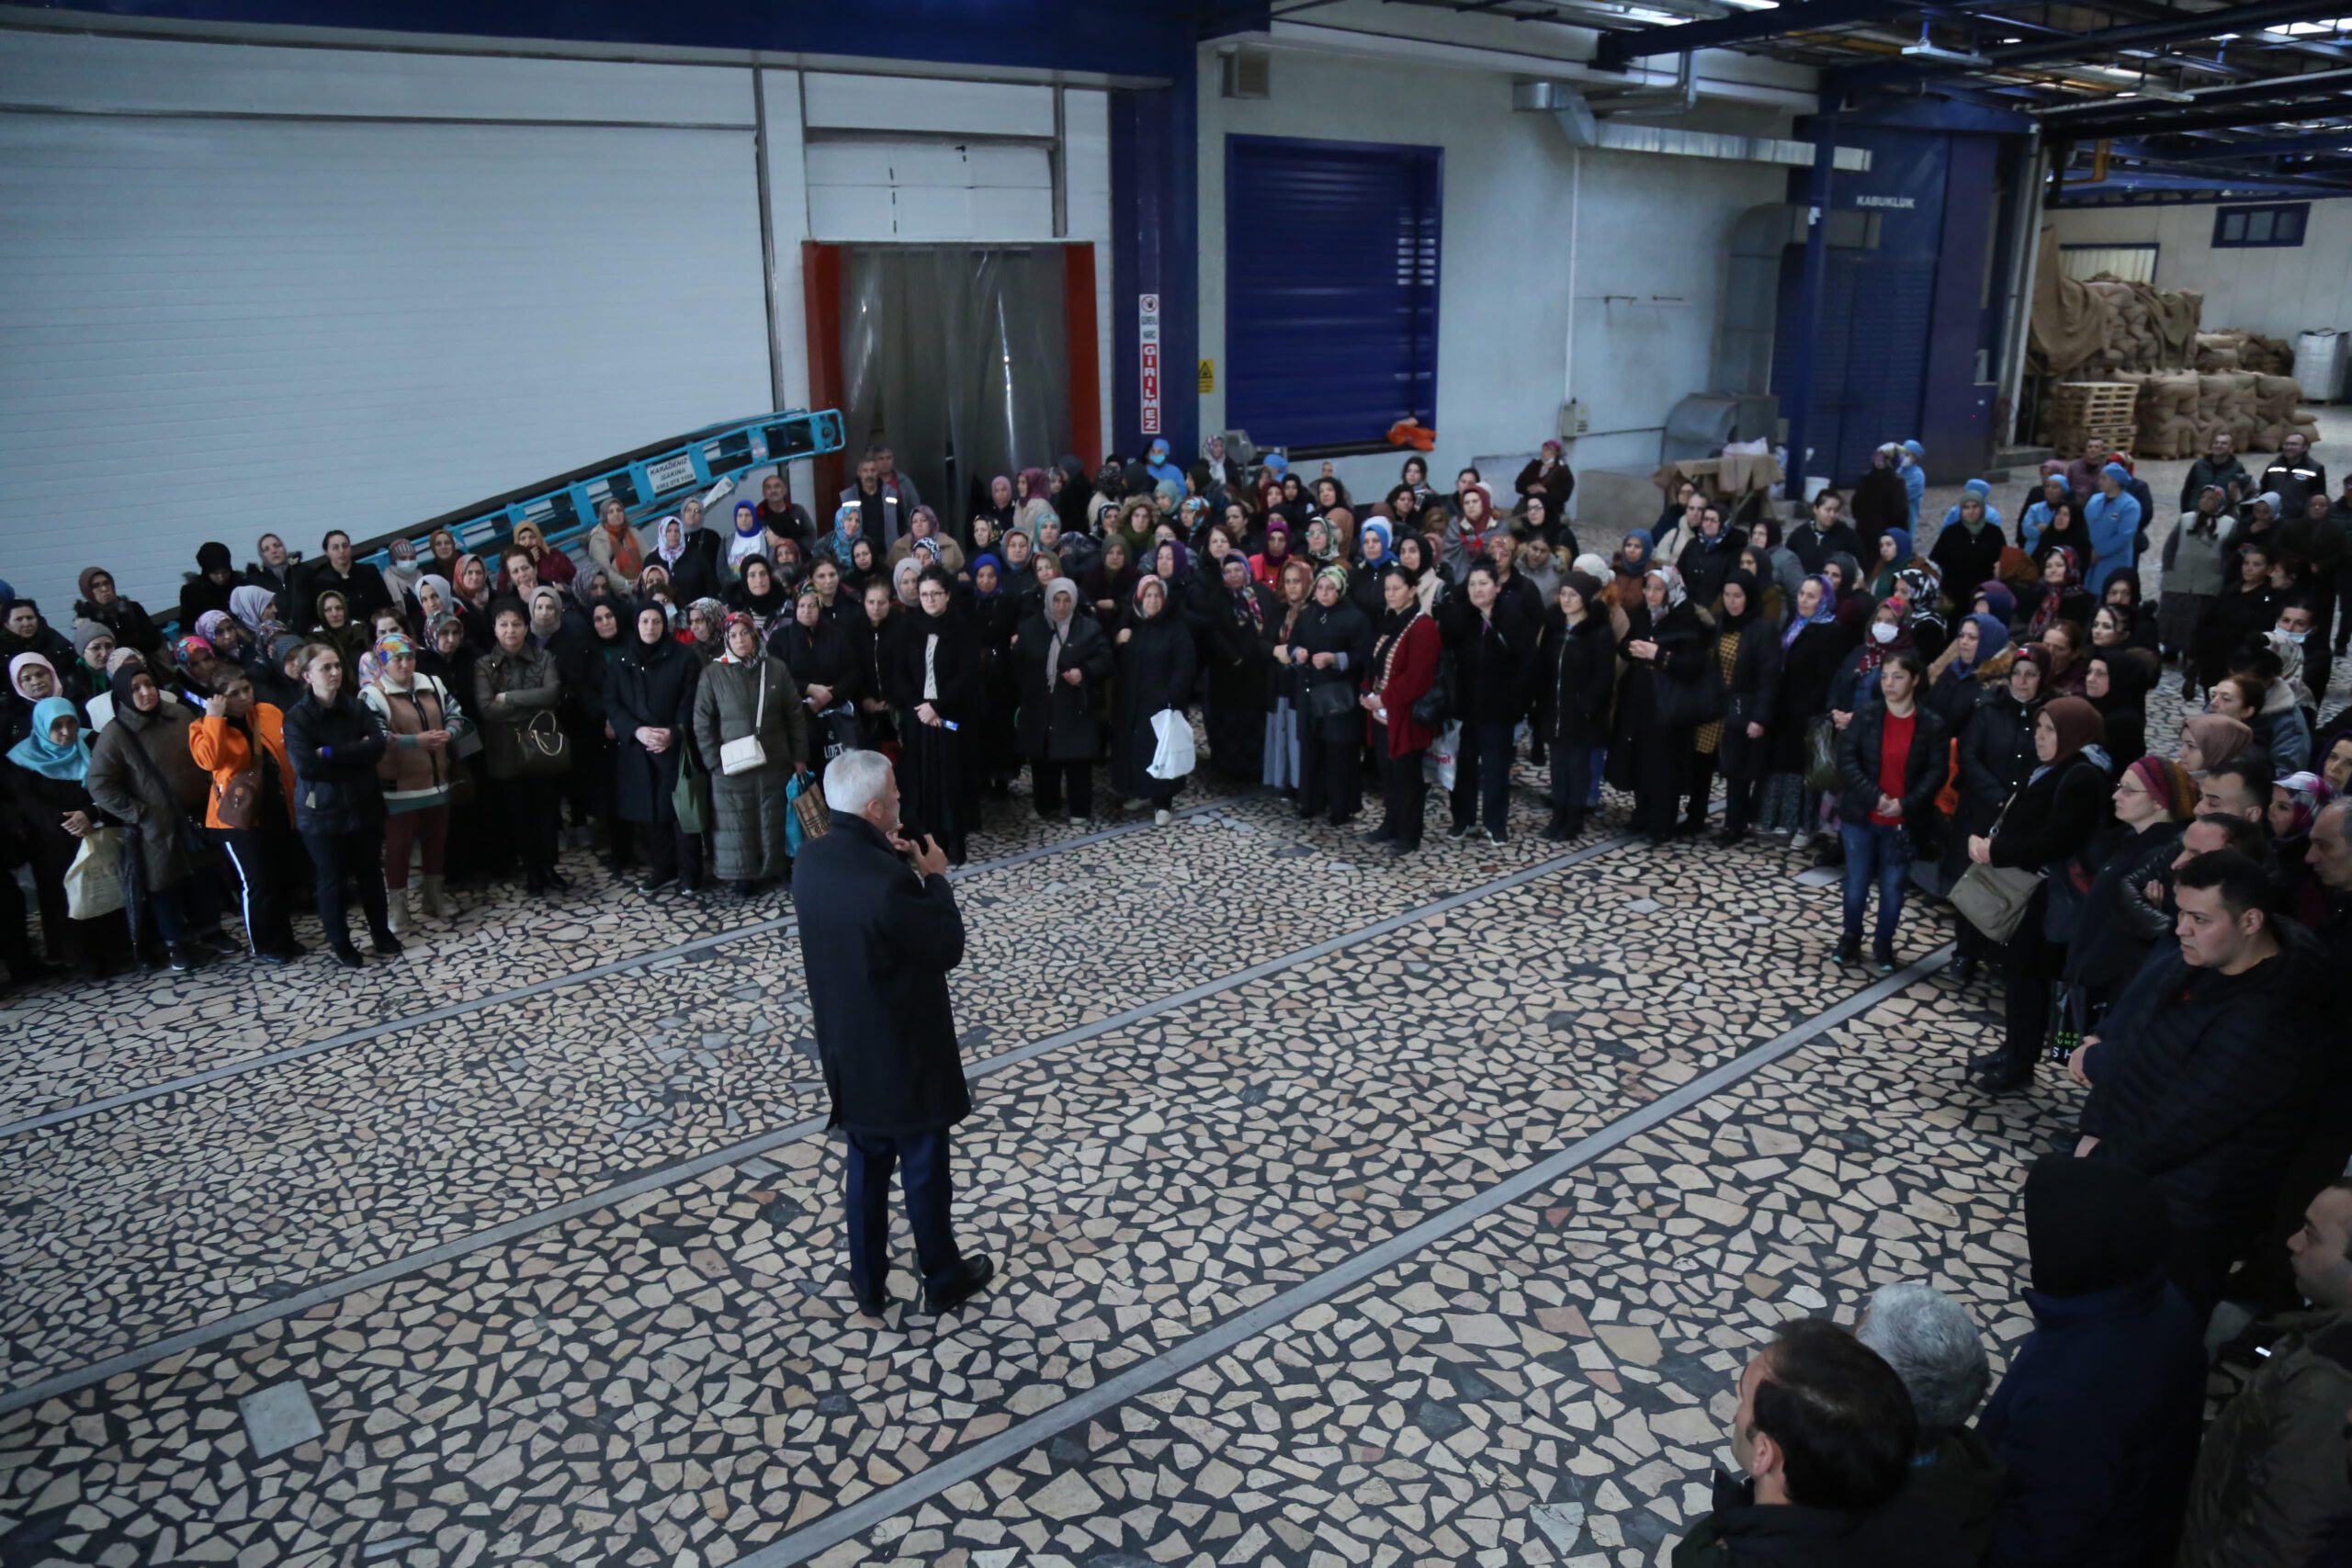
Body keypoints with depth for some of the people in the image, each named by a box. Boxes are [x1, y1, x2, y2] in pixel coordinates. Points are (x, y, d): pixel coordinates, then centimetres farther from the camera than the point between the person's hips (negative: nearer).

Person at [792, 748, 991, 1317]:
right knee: (925, 1170, 13)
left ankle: (868, 1284, 35)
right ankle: (943, 1279, 32)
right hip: (904, 1052, -7)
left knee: (865, 1167, 21)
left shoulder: (812, 860, -6)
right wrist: (935, 878, -8)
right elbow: (948, 947, -19)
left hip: (848, 1048, 7)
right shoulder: (887, 882, -31)